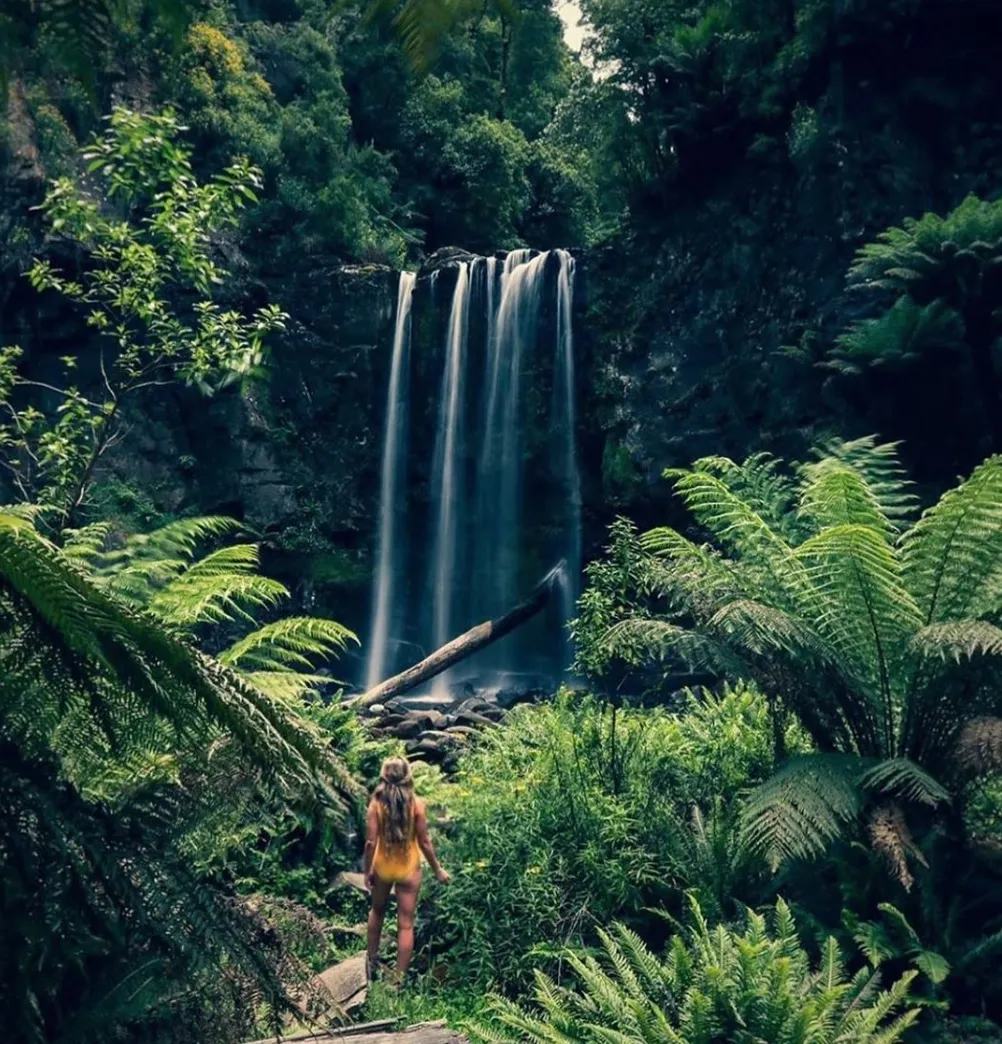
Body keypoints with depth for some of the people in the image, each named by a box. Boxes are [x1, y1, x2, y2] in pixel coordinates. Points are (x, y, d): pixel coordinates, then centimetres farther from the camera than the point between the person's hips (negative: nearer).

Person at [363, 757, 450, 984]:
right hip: (409, 869, -1)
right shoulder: (416, 805, -16)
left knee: (377, 911, 28)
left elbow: (371, 842, -12)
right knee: (406, 925, 8)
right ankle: (400, 979, 12)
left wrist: (367, 871, 2)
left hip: (383, 867, 2)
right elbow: (425, 842, -10)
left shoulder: (376, 804, -15)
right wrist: (437, 869, 2)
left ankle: (372, 962, 39)